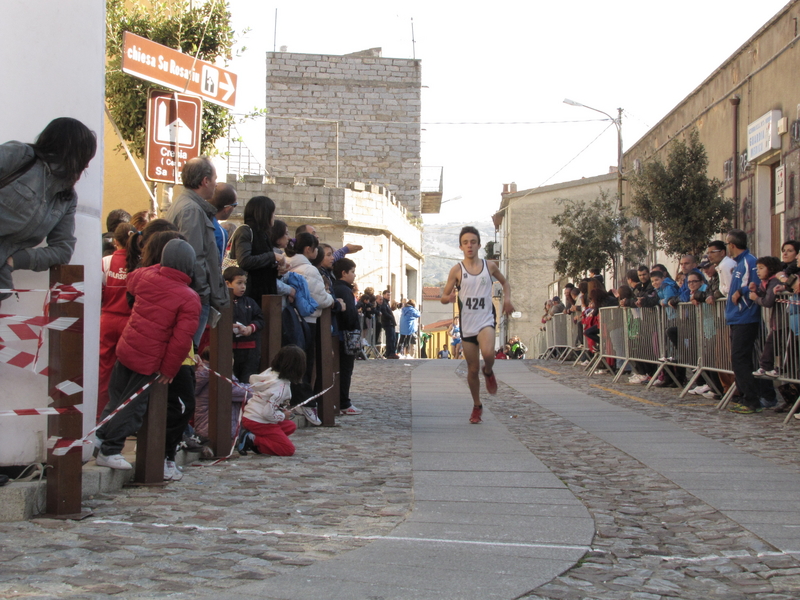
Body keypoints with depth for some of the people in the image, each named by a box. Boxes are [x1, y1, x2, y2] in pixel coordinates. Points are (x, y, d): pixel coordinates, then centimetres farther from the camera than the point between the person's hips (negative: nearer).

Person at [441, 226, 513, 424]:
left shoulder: (489, 266, 2)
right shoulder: (457, 270, -2)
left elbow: (505, 282, 20)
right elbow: (443, 297, 0)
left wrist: (507, 298, 1)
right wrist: (450, 297, -24)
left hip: (486, 320, 0)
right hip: (467, 324, 1)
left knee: (488, 353, -30)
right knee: (472, 368, 6)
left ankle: (488, 372, 6)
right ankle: (477, 406, 26)